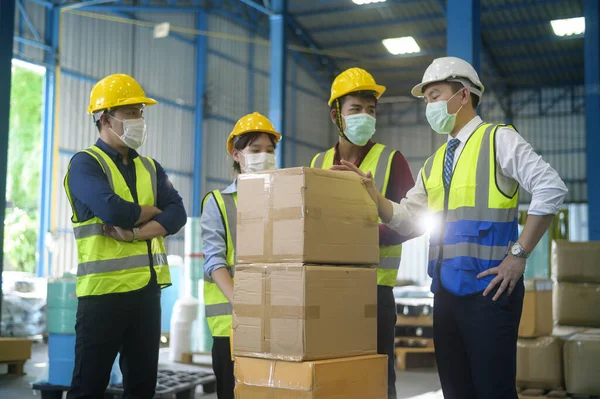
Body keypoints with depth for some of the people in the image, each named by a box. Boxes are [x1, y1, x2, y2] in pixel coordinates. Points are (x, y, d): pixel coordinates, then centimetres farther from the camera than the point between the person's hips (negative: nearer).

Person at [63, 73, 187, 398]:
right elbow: (111, 210, -22)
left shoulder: (150, 168, 14)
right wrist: (152, 211, -4)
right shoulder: (85, 163, -5)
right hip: (104, 288, -6)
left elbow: (178, 214, -1)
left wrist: (135, 232, -16)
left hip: (147, 288, 6)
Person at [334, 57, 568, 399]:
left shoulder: (498, 139, -4)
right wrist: (371, 192, -1)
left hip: (488, 289, -7)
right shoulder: (434, 163, 18)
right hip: (446, 291, 7)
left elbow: (552, 189, -14)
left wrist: (519, 255, -15)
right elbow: (406, 219, 15)